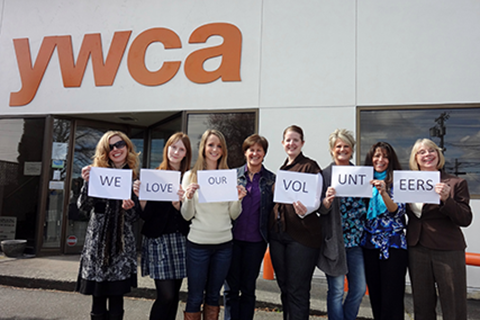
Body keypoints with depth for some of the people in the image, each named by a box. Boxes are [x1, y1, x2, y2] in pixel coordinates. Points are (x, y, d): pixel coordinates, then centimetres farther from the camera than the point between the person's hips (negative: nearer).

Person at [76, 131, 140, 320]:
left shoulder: (135, 177, 4)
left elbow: (134, 217, 6)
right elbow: (84, 206, -4)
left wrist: (129, 208, -15)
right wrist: (87, 182, -18)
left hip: (122, 243, 0)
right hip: (98, 241, 0)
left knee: (116, 299, 5)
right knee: (98, 298, 6)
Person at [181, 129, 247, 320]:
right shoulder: (191, 176, -1)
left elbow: (233, 215, 6)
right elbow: (186, 216, -2)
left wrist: (239, 199, -12)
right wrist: (188, 197, -20)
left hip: (224, 243, 2)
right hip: (198, 243, -2)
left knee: (214, 295, 16)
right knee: (195, 297, 7)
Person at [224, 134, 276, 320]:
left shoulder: (271, 179, 3)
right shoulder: (234, 175, 5)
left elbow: (273, 209, 4)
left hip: (256, 240, 0)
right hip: (233, 237, 0)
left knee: (248, 287, 10)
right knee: (231, 287, 6)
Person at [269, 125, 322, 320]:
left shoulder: (310, 167, -2)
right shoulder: (282, 169, 17)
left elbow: (316, 200, -9)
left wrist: (305, 209, -30)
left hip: (302, 234, -6)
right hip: (277, 233, 6)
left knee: (297, 290, -2)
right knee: (284, 287, 15)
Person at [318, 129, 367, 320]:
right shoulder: (325, 174, 0)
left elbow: (366, 203, 17)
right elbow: (321, 210, -5)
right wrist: (327, 199, -25)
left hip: (356, 239, 4)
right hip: (335, 240, -4)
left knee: (359, 288, 8)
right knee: (336, 290, 1)